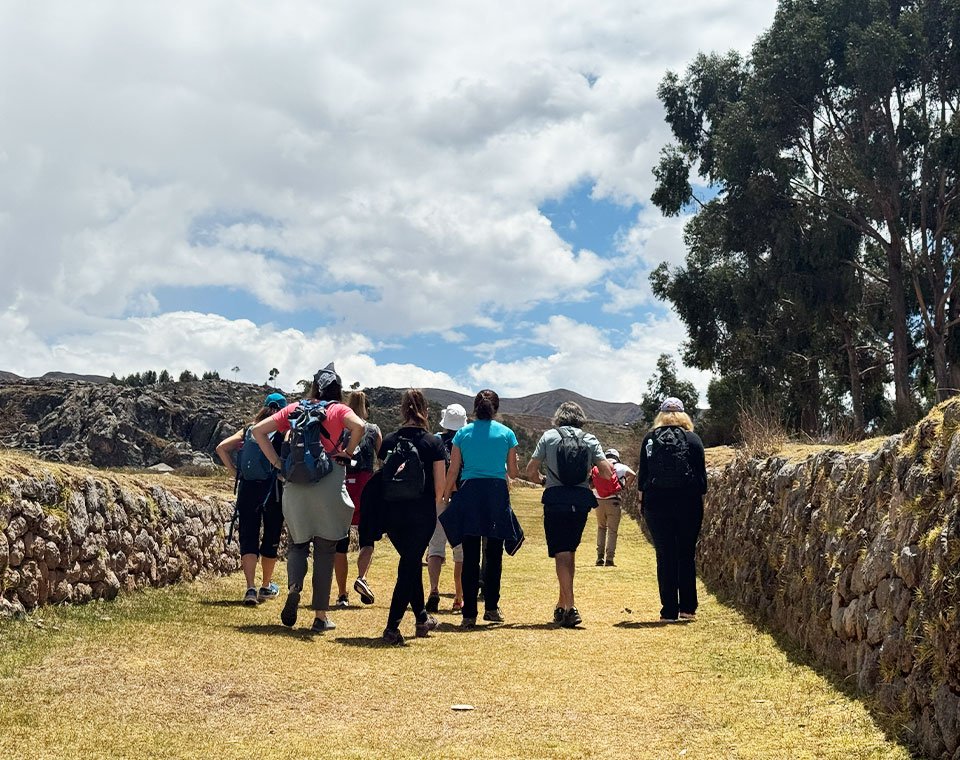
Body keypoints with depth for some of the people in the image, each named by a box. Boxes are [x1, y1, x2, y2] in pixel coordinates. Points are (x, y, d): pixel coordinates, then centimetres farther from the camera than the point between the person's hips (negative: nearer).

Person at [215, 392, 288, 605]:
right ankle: (266, 587, 25)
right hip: (274, 489, -2)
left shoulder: (248, 430, 11)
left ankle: (250, 588, -13)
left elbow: (222, 448, 4)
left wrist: (234, 472, 4)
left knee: (248, 539, 2)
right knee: (271, 538, 13)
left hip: (248, 488, 2)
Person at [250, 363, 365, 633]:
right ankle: (320, 616, 8)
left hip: (295, 485, 2)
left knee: (297, 542, 16)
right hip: (329, 486, -2)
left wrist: (277, 463, 6)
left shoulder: (294, 409, 12)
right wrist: (347, 453, -3)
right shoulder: (339, 410, 4)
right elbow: (359, 426, -17)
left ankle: (294, 586, -12)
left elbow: (258, 430, 7)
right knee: (325, 550, 6)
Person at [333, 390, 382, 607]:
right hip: (366, 488, 0)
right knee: (367, 538, 12)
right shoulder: (373, 430, 5)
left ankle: (342, 595, 6)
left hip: (340, 487, 1)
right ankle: (361, 577, -14)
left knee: (340, 542, 6)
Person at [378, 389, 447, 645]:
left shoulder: (388, 441, 2)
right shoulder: (433, 443, -6)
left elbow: (381, 475, 5)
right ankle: (392, 627, -4)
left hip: (392, 511, 4)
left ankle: (422, 618, 31)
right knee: (410, 565, 2)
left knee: (410, 562, 20)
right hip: (422, 513, -4)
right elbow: (440, 486, -5)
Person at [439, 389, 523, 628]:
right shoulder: (506, 433, 3)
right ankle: (491, 607, 14)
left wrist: (445, 497, 11)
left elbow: (453, 470, 2)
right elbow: (513, 472, 6)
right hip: (497, 493, 0)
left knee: (470, 557, 1)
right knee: (494, 555, 11)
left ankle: (469, 613, -1)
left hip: (469, 492, 0)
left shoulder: (462, 433, 4)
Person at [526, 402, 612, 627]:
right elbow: (607, 472, -1)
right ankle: (562, 604, 25)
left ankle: (570, 607, -13)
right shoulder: (590, 439, 7)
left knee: (561, 554, -3)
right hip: (581, 501, 3)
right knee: (570, 552, 17)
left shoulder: (549, 436, 3)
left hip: (556, 500, -3)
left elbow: (531, 471, 0)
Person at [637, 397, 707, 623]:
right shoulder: (693, 439, 1)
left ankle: (669, 611, 2)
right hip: (688, 505, 0)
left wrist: (642, 502, 12)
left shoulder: (649, 439, 3)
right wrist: (700, 499, 9)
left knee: (665, 557, 3)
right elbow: (701, 475, 0)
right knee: (686, 556, 10)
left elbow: (642, 474, 5)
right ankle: (687, 608, 13)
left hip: (657, 504, 0)